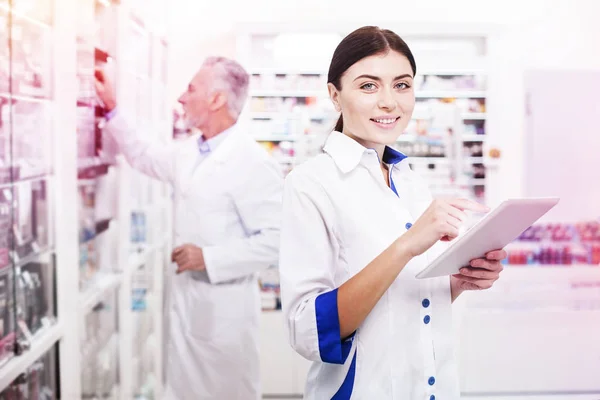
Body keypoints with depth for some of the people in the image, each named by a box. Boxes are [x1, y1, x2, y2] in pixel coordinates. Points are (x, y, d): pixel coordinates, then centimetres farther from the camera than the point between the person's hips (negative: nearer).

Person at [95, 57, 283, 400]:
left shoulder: (254, 163, -20)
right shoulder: (189, 152, 7)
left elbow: (276, 239, -24)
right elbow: (144, 156, 27)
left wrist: (208, 257, -23)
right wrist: (112, 109, 23)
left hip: (226, 303, -8)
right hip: (184, 295, 8)